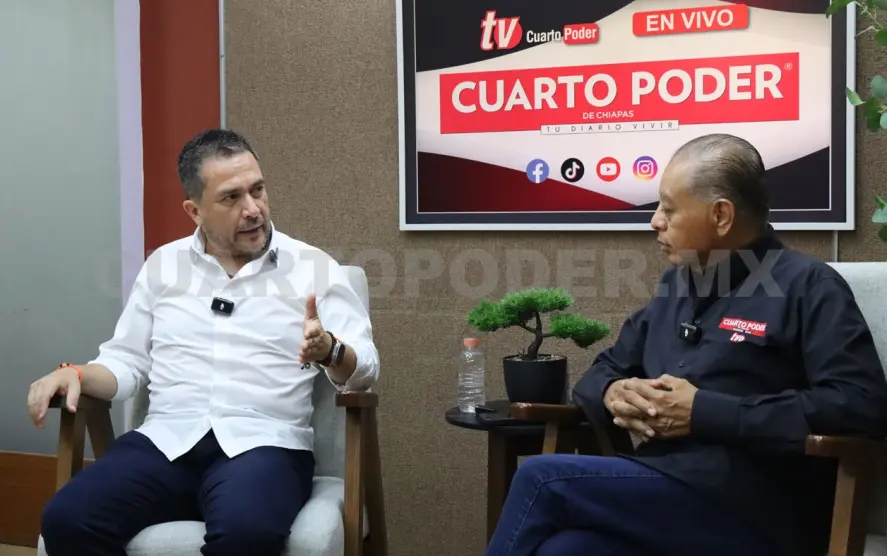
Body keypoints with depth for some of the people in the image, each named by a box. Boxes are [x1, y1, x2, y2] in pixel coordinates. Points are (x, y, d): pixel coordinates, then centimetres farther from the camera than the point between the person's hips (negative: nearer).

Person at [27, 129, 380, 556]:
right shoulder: (163, 264, 16)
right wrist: (76, 375, -3)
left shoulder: (313, 267, 7)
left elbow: (364, 369, 0)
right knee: (66, 521, -25)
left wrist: (329, 350, -22)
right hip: (167, 441, 3)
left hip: (264, 445, -3)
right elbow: (127, 361, 18)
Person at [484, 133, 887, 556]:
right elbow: (606, 369, 28)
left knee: (541, 478, -21)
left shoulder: (806, 286, -2)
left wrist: (706, 412, -15)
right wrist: (613, 393, 1)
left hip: (752, 512, -5)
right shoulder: (676, 283, 20)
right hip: (660, 493, 5)